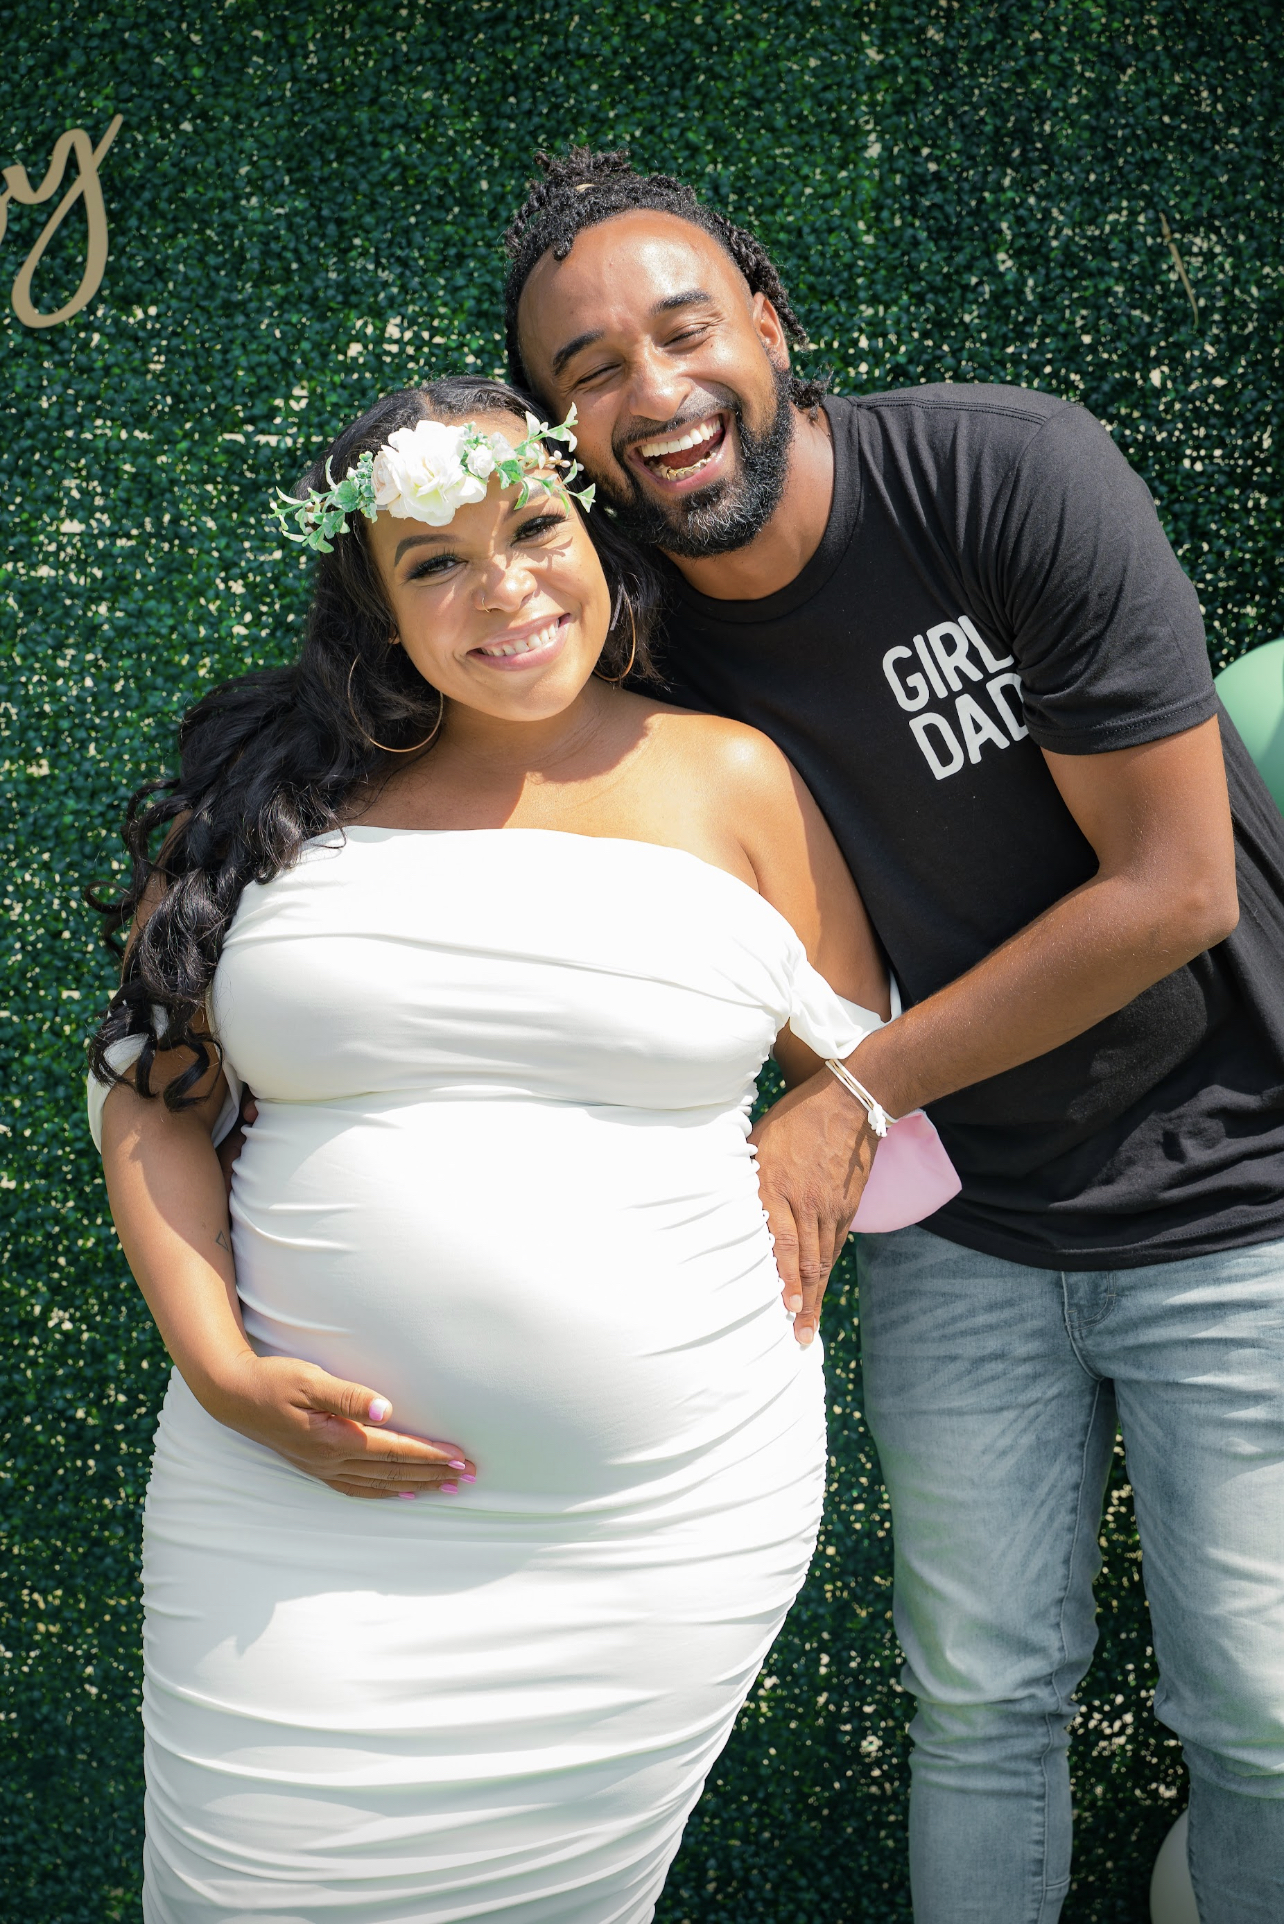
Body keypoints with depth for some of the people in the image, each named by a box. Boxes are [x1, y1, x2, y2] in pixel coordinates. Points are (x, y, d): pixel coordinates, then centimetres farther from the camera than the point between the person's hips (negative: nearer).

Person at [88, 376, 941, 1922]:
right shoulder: (289, 793, 4)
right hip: (298, 1509, 1)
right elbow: (150, 1091, 5)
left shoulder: (731, 781, 3)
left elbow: (859, 1076, 12)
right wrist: (220, 1368, -6)